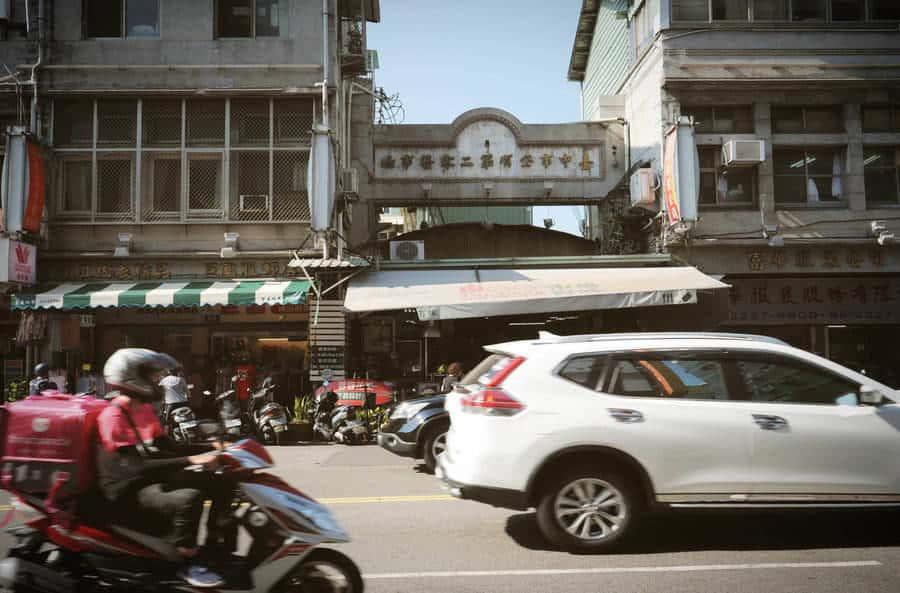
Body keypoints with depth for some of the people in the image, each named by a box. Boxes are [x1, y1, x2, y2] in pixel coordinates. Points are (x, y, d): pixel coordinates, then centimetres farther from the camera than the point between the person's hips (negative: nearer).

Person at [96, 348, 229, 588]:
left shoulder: (145, 409, 11)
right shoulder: (112, 416, -18)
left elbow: (166, 448, 14)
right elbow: (136, 467, -27)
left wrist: (211, 448, 1)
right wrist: (190, 460, -33)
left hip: (153, 477, 9)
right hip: (129, 490, -9)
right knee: (188, 498, -33)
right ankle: (187, 564, -15)